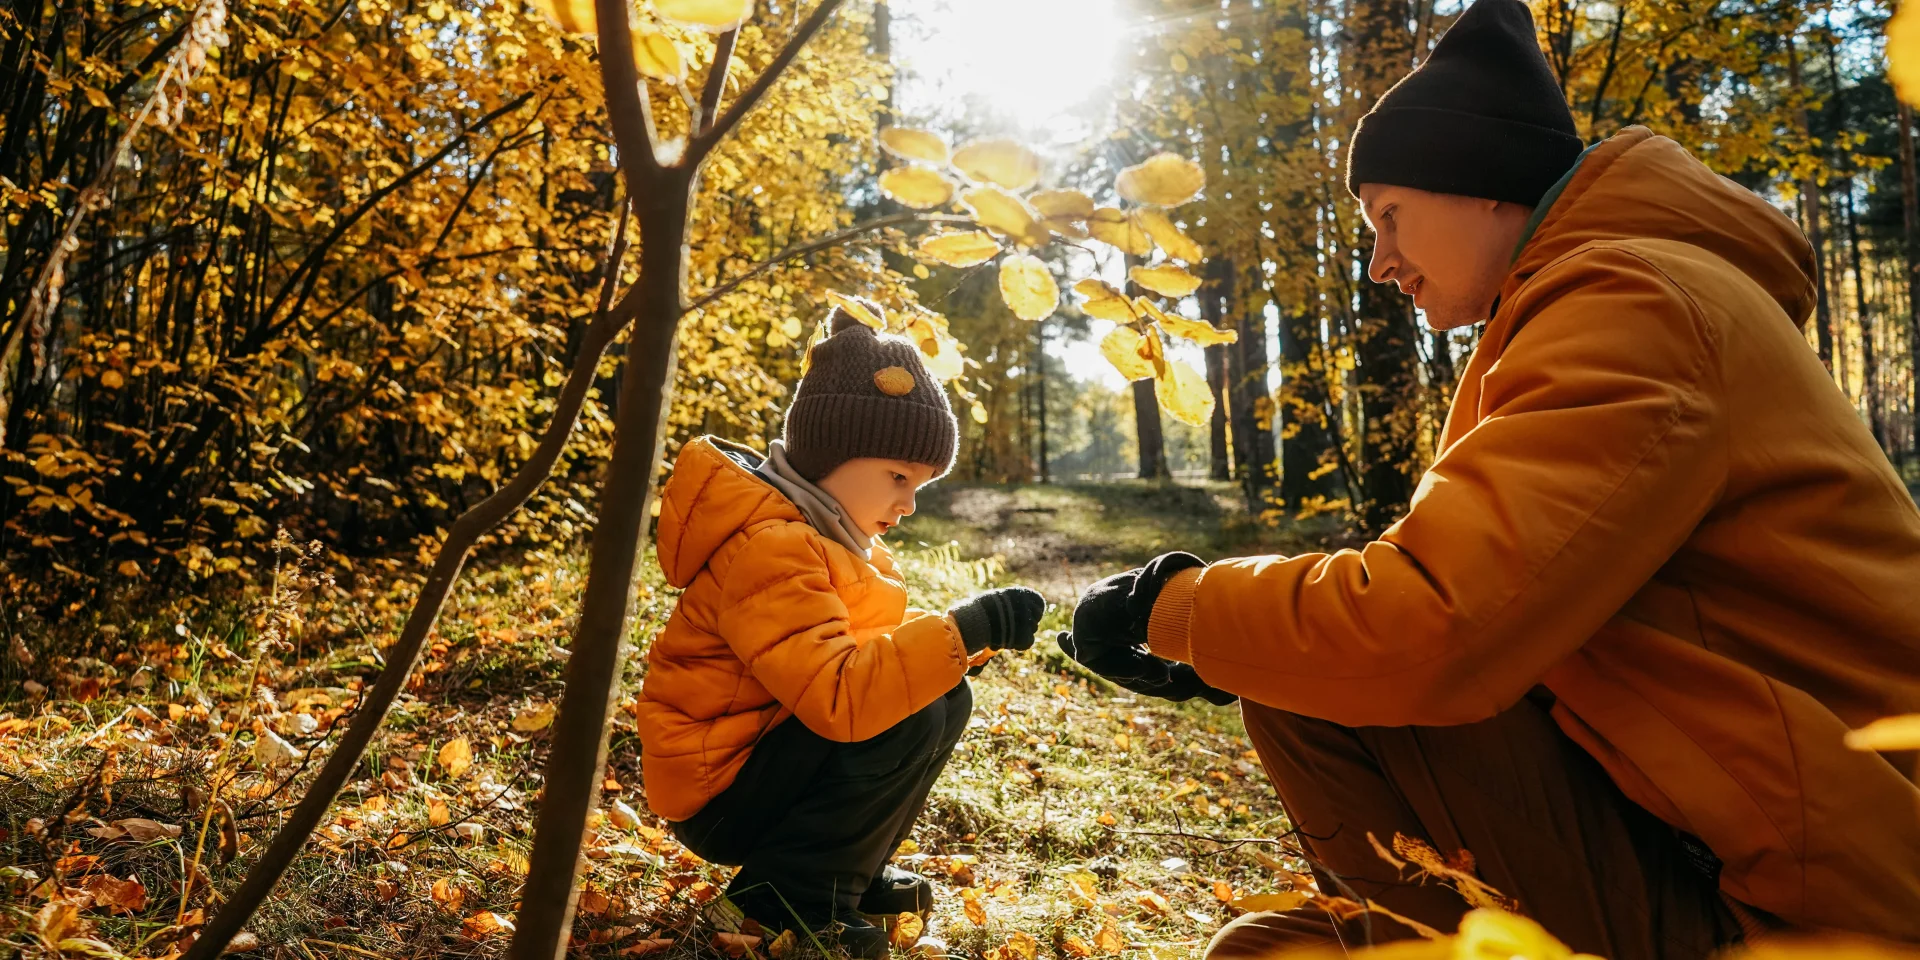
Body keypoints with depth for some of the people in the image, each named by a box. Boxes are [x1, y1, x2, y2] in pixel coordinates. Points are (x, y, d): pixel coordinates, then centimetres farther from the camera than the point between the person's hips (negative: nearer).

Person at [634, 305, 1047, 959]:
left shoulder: (828, 532, 5)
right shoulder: (770, 550, -27)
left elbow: (879, 648, 9)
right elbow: (839, 695, -37)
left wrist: (963, 636, -8)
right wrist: (966, 629, -35)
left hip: (768, 750, 9)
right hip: (717, 791, -9)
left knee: (942, 699, 2)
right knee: (911, 717, -25)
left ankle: (854, 867, 12)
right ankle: (790, 887, -8)